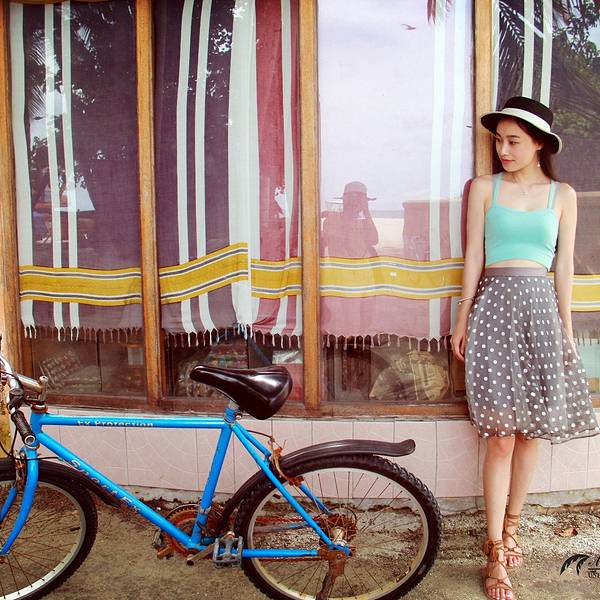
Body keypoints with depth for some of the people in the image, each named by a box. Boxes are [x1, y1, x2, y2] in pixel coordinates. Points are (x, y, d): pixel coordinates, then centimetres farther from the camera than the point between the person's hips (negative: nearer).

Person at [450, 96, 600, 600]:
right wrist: (463, 320, 4)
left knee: (531, 430, 6)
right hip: (495, 304, -2)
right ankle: (497, 553, 5)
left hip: (541, 307, 2)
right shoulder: (485, 188, 6)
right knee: (501, 435, -5)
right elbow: (474, 257, 5)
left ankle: (510, 526, 27)